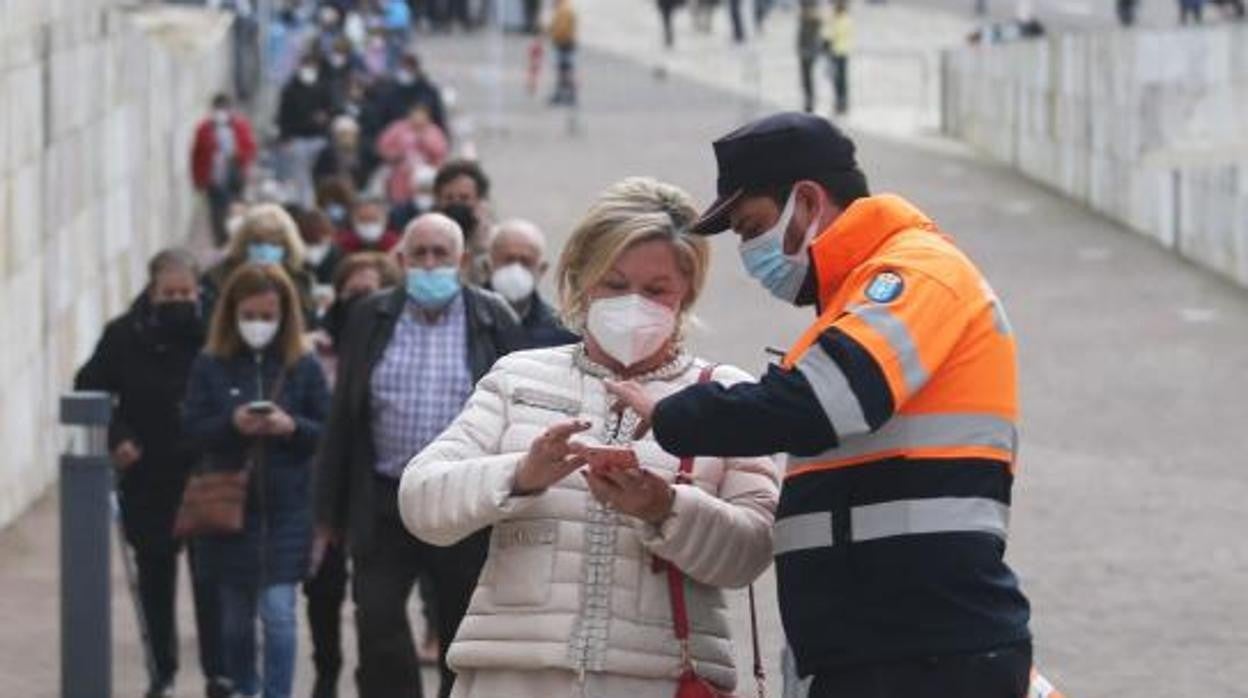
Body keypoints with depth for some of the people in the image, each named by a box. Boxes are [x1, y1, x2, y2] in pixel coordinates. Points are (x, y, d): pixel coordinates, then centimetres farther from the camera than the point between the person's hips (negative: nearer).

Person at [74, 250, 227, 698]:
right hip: (148, 479, 3)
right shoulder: (125, 336, -3)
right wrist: (115, 438, -5)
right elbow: (88, 391, 6)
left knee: (210, 576, -6)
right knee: (155, 576, 12)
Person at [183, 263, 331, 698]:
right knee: (236, 613, 14)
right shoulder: (211, 367, -1)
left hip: (287, 509, -2)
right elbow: (193, 429, -4)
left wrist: (292, 427, -19)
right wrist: (231, 424, -21)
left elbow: (330, 433, -1)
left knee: (278, 611, -9)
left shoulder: (303, 368, -2)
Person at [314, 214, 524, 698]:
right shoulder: (369, 319, 6)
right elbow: (343, 417, 8)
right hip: (384, 503, 1)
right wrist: (331, 509, 5)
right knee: (377, 623, -7)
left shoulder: (493, 320, 1)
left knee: (462, 633, 7)